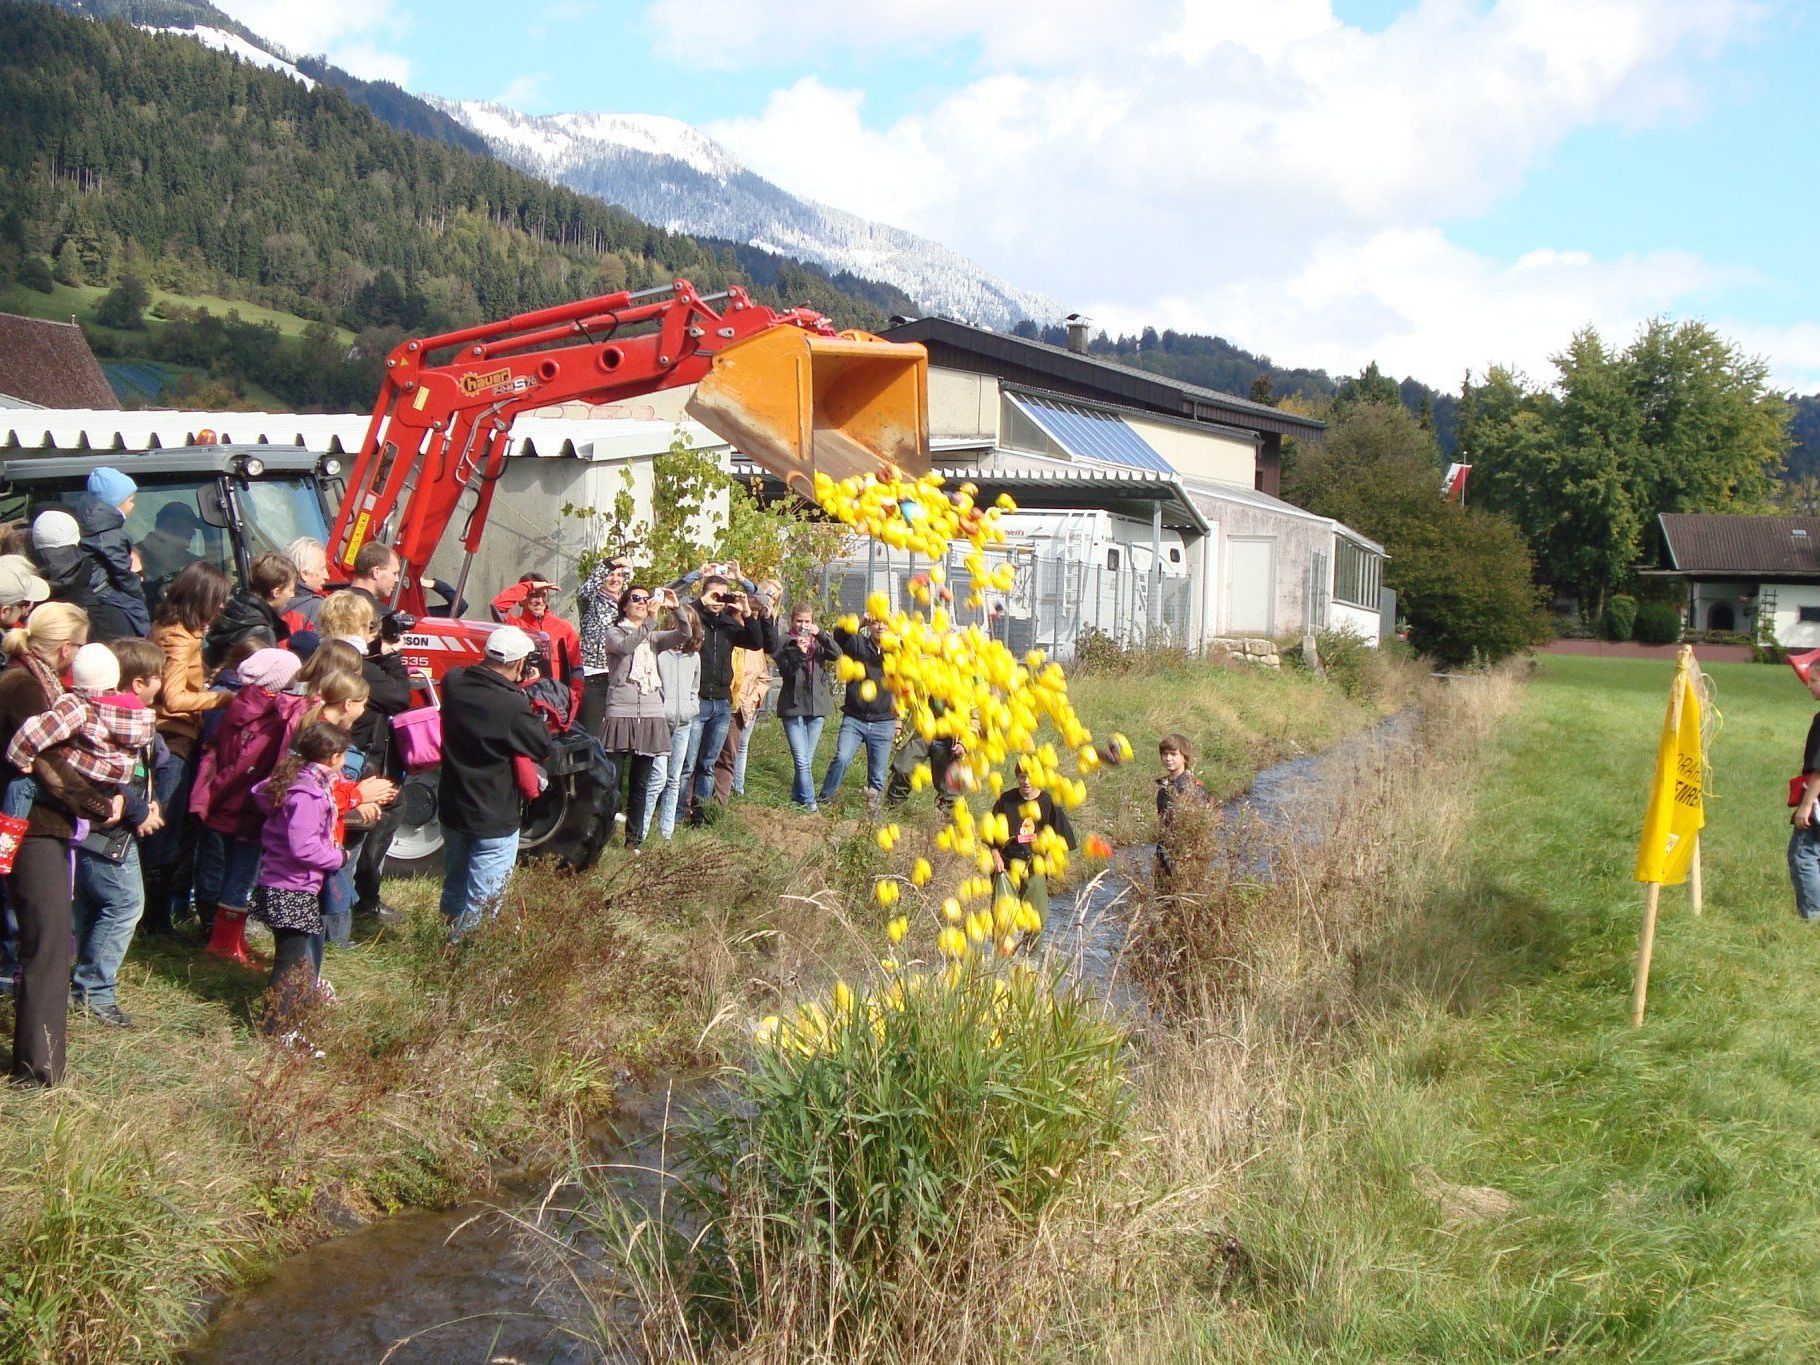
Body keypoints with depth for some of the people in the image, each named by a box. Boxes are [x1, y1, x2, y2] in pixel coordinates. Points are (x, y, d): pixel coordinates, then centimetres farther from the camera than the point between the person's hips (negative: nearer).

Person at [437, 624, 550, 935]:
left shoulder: (453, 682, -9)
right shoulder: (512, 706, -29)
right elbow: (543, 749, -14)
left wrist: (513, 689, 2)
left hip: (451, 808, 7)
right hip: (493, 819, -7)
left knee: (454, 884, 26)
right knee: (481, 899, 7)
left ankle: (452, 930, 42)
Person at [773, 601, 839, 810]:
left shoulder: (819, 641, 11)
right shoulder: (785, 642, 1)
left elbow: (837, 655, -6)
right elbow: (784, 671, -9)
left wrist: (821, 635, -18)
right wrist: (798, 652, -24)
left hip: (817, 706, 3)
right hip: (793, 706, -3)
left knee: (807, 760, 9)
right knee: (802, 760, -10)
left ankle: (797, 798, 20)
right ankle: (809, 802, -7)